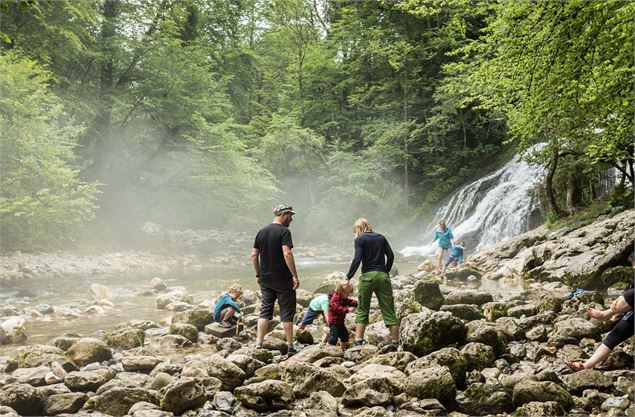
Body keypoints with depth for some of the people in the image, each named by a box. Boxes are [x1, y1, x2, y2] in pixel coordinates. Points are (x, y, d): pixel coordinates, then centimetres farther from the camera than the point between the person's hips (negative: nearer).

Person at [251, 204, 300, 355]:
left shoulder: (262, 231, 9)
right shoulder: (284, 231, -11)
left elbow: (254, 255, 10)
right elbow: (287, 254, -22)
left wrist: (258, 274, 17)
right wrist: (295, 275, -18)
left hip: (265, 279, 6)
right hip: (282, 279, -6)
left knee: (265, 311, 11)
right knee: (287, 313, 4)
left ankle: (258, 344, 5)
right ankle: (290, 346, 11)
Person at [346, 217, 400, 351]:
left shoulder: (360, 240, 0)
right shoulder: (381, 238, 13)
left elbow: (357, 259, -11)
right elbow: (390, 256, 5)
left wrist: (348, 277, -6)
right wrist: (385, 272, 15)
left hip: (367, 276, -3)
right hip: (383, 276, 3)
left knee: (362, 311, 7)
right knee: (389, 311, 5)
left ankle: (358, 343, 2)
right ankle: (395, 344, 5)